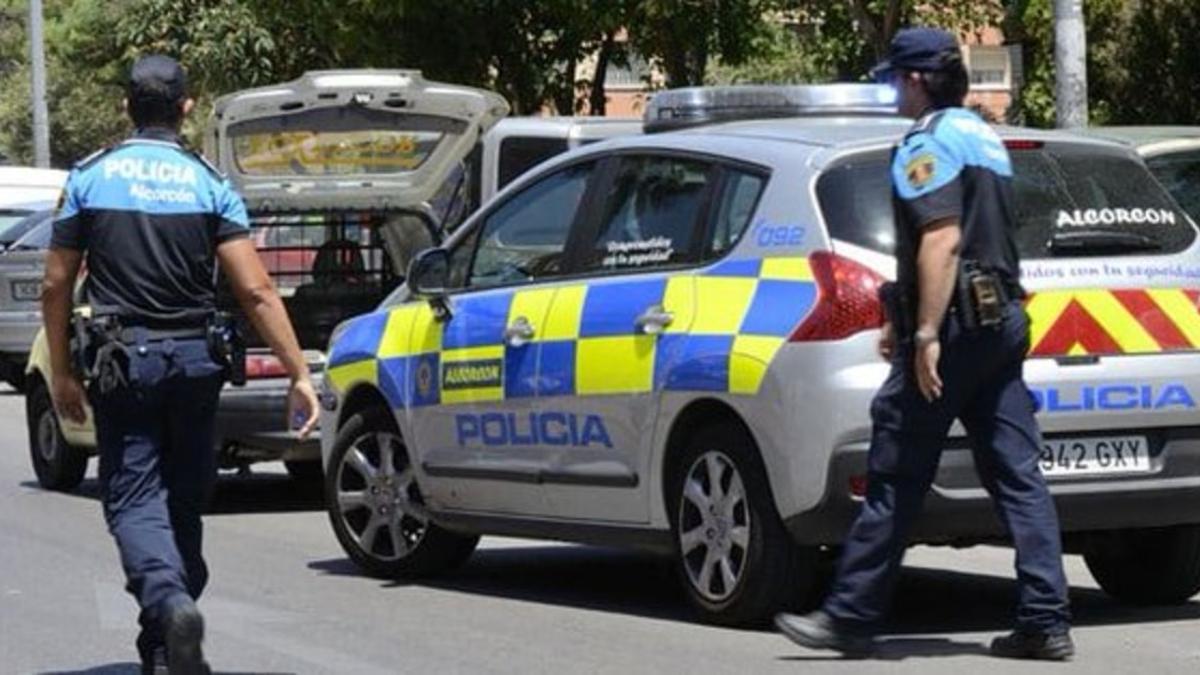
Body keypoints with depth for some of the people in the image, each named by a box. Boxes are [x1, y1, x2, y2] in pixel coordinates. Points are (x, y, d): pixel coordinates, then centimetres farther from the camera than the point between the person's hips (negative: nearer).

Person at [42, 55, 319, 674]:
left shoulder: (90, 178, 0)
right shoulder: (209, 186, -1)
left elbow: (56, 286, 1)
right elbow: (255, 290, -8)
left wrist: (61, 372, 11)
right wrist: (299, 374, -5)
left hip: (122, 361, -2)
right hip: (194, 361, 2)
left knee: (133, 499, -3)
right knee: (184, 500, 15)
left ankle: (169, 605, -29)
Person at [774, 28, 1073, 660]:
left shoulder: (927, 145, -9)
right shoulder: (984, 139, 21)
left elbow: (942, 240, -22)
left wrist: (926, 335, -24)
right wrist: (902, 321, 34)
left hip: (953, 326, -9)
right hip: (1002, 322, 9)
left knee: (895, 478, -3)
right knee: (1016, 476, 4)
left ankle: (851, 615, 2)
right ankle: (1045, 621, -2)